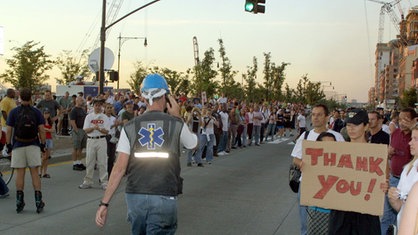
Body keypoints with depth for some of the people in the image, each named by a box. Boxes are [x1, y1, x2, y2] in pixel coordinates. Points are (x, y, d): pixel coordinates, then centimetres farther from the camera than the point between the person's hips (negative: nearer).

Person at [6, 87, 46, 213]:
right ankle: (38, 201, 1)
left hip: (18, 146, 0)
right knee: (35, 173, 3)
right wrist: (43, 144, 5)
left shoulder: (13, 112, -1)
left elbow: (9, 130, -1)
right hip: (33, 145, 0)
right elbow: (41, 130, -4)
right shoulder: (36, 112, -1)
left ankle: (19, 202, 6)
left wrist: (8, 145, 7)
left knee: (20, 173, 5)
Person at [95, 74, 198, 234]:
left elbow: (119, 168, -5)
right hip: (164, 198, -2)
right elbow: (193, 144, 20)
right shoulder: (176, 124, -2)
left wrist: (104, 203, -2)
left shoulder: (130, 127, 1)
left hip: (135, 196, 3)